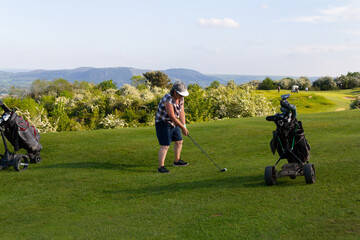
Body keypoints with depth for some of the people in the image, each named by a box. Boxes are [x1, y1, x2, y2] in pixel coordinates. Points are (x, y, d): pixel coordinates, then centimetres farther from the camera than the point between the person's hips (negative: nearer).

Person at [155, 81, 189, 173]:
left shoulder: (180, 98, -3)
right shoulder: (168, 100, -29)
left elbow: (181, 112, 0)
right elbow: (172, 116, -27)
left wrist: (184, 126, -10)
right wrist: (183, 128, -19)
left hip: (173, 123, 9)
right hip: (163, 123, -9)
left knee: (179, 141, 17)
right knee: (165, 146, -14)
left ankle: (177, 161, 34)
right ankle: (161, 167, -11)